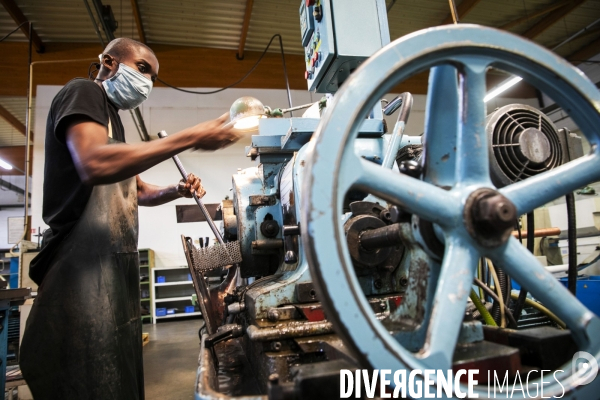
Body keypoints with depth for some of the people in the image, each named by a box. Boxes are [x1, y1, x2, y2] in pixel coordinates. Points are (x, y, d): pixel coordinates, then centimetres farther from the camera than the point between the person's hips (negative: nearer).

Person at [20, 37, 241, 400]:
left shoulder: (113, 121, 24)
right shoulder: (83, 92, -4)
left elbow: (138, 192, 29)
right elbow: (94, 164, -26)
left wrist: (177, 191, 8)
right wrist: (190, 138, -25)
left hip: (115, 267, 10)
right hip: (85, 268, -10)